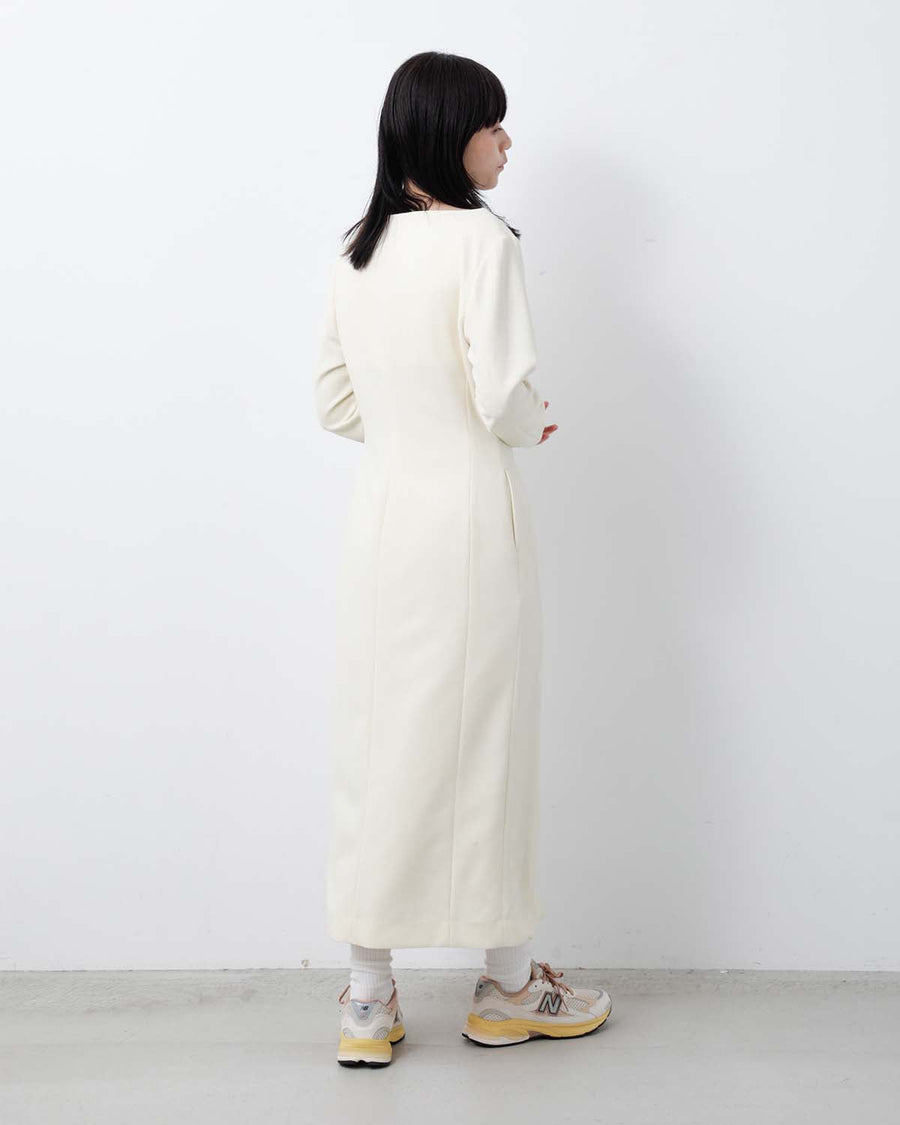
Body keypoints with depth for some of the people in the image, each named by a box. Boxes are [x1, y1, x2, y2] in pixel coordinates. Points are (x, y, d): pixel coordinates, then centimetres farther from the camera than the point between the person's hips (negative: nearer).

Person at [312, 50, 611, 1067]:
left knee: (376, 745, 10)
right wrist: (529, 431, 4)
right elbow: (505, 398, -17)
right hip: (467, 516, -6)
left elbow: (335, 402, 13)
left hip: (380, 511, 6)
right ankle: (507, 984, 24)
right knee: (483, 744, 7)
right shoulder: (479, 236, -11)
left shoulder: (356, 249, 9)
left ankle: (368, 1002, 18)